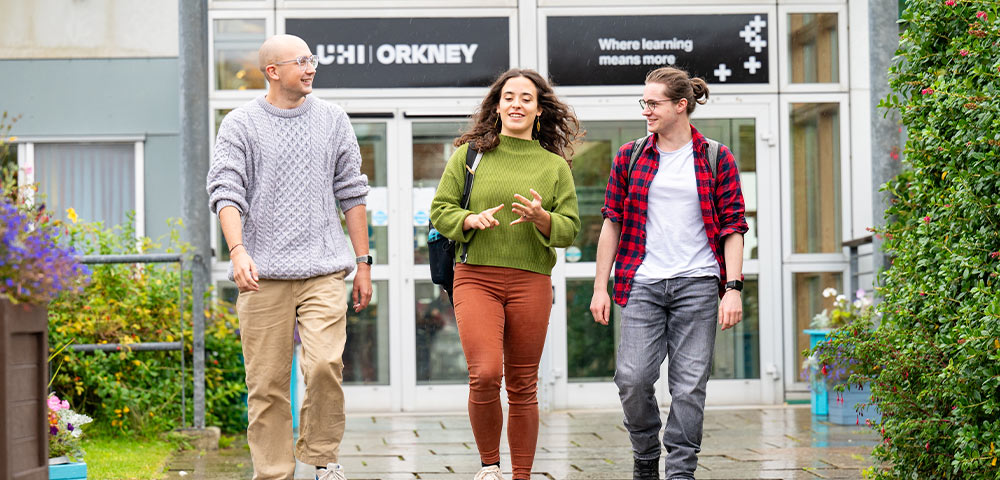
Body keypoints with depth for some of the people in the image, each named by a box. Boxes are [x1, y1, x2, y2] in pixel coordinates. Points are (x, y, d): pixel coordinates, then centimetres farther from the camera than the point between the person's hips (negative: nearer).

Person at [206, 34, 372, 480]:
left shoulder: (333, 120, 12)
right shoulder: (240, 124, 4)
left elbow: (352, 193, 15)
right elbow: (225, 190, -5)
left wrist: (364, 262, 13)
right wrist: (238, 250, -21)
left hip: (324, 270, 1)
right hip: (263, 275, -1)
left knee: (325, 364, -15)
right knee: (267, 381, 0)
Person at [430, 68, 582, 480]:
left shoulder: (555, 166, 11)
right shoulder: (470, 154, 9)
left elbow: (570, 229, 8)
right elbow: (440, 210, 7)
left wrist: (541, 217, -13)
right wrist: (473, 220, -12)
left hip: (530, 281, 1)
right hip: (476, 276, -1)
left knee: (522, 387, 4)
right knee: (485, 374, -16)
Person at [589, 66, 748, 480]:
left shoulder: (717, 159, 5)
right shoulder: (629, 157, 10)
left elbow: (732, 227, 3)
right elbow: (612, 223, 12)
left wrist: (733, 287, -6)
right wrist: (600, 286, 7)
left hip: (698, 283, -1)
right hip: (642, 283, 1)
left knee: (689, 385, -3)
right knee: (632, 378, -7)